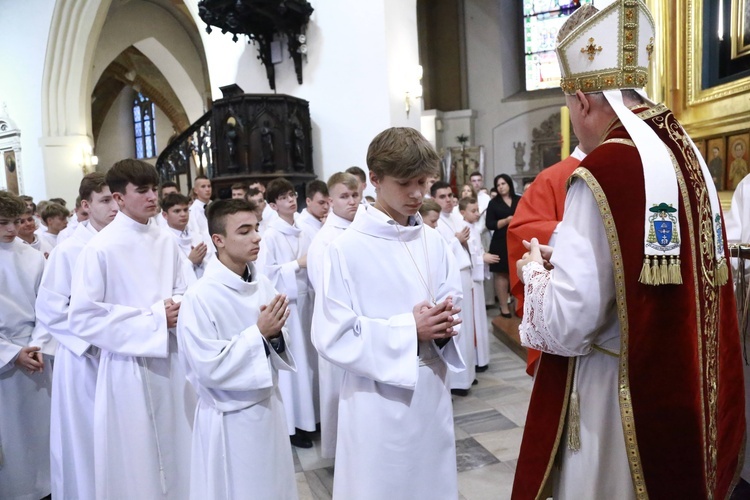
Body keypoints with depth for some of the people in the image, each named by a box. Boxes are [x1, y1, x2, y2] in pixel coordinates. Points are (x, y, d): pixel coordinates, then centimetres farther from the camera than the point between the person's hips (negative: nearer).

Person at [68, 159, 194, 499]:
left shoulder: (166, 242, 2)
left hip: (172, 358, 5)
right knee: (135, 460, 10)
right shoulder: (100, 249, -13)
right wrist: (152, 318, -17)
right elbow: (82, 317, -14)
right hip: (130, 365, -5)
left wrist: (177, 306, -10)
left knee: (176, 451, 18)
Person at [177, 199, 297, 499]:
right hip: (229, 419, -5)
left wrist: (276, 334, -16)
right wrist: (258, 333, -22)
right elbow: (208, 368, -22)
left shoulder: (263, 285, -3)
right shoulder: (199, 297, -20)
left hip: (269, 407, 6)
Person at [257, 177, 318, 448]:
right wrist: (297, 265, -15)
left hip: (305, 299, 6)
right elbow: (265, 273, -16)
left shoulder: (302, 233, 9)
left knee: (308, 359, 13)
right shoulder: (271, 236, -10)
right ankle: (292, 424, 14)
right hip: (285, 303, -6)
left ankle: (309, 416, 27)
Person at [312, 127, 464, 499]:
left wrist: (445, 323, -13)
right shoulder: (347, 249, -16)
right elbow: (331, 336, -16)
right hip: (378, 404, -5)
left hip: (432, 395, 5)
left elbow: (453, 303, 10)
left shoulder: (434, 242, 1)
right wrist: (408, 330, -19)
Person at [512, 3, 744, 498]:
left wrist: (536, 271, -5)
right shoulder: (686, 155, 3)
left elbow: (568, 324, -23)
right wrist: (567, 258, 11)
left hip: (621, 398, -8)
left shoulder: (604, 173, -23)